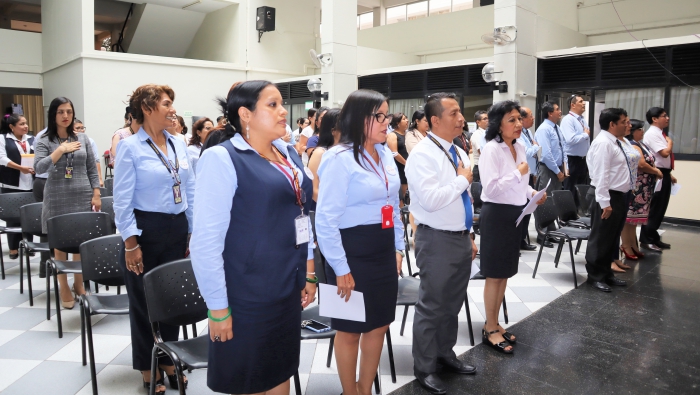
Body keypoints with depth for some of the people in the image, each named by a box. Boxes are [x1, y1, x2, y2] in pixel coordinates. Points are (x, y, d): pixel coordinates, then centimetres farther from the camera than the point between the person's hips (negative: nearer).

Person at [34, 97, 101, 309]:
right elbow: (39, 168, -13)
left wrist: (96, 194, 1)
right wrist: (61, 150, -17)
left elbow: (92, 169, 7)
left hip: (82, 198, 2)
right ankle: (64, 289, 15)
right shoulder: (44, 141, 1)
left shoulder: (83, 138, 6)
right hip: (57, 200, -1)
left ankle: (79, 285, 22)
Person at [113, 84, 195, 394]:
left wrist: (193, 232, 9)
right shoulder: (130, 147, -9)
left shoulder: (178, 144, 7)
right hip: (146, 229, -5)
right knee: (145, 301, 9)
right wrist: (130, 243, -14)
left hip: (177, 229, 5)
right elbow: (122, 199, -11)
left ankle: (168, 362, 32)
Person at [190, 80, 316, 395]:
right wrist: (218, 307, -15)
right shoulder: (222, 158, -14)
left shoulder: (289, 153, 7)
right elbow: (206, 240, -16)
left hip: (289, 287, 6)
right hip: (247, 294, -6)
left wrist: (309, 271, 14)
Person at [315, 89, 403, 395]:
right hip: (354, 253, -7)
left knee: (379, 325, 17)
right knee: (350, 330, 9)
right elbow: (326, 219, -17)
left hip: (383, 251, 8)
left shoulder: (385, 155, 8)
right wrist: (341, 268, -16)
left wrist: (398, 248, 15)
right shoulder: (339, 158, -15)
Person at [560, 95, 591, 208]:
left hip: (583, 160, 8)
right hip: (572, 160, -8)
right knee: (570, 191, 0)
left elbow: (587, 142, 18)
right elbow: (571, 139, -28)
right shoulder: (568, 120, -14)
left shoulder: (583, 120, 13)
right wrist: (585, 134, -12)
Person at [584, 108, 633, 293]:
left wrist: (618, 200, 16)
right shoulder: (603, 143, -17)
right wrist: (605, 202, -25)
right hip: (608, 197, -10)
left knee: (612, 238, 16)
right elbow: (601, 174, -22)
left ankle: (606, 273, 27)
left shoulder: (614, 142, 14)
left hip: (618, 196, 10)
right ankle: (595, 276, 10)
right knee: (600, 239, 0)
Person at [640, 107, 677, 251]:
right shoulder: (652, 134, -15)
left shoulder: (660, 134, 16)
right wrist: (670, 142, -6)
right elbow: (664, 153, -24)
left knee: (660, 208, 13)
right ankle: (647, 239, 3)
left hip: (663, 174, 10)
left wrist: (669, 174, 19)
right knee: (654, 208, -5)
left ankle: (653, 238, 22)